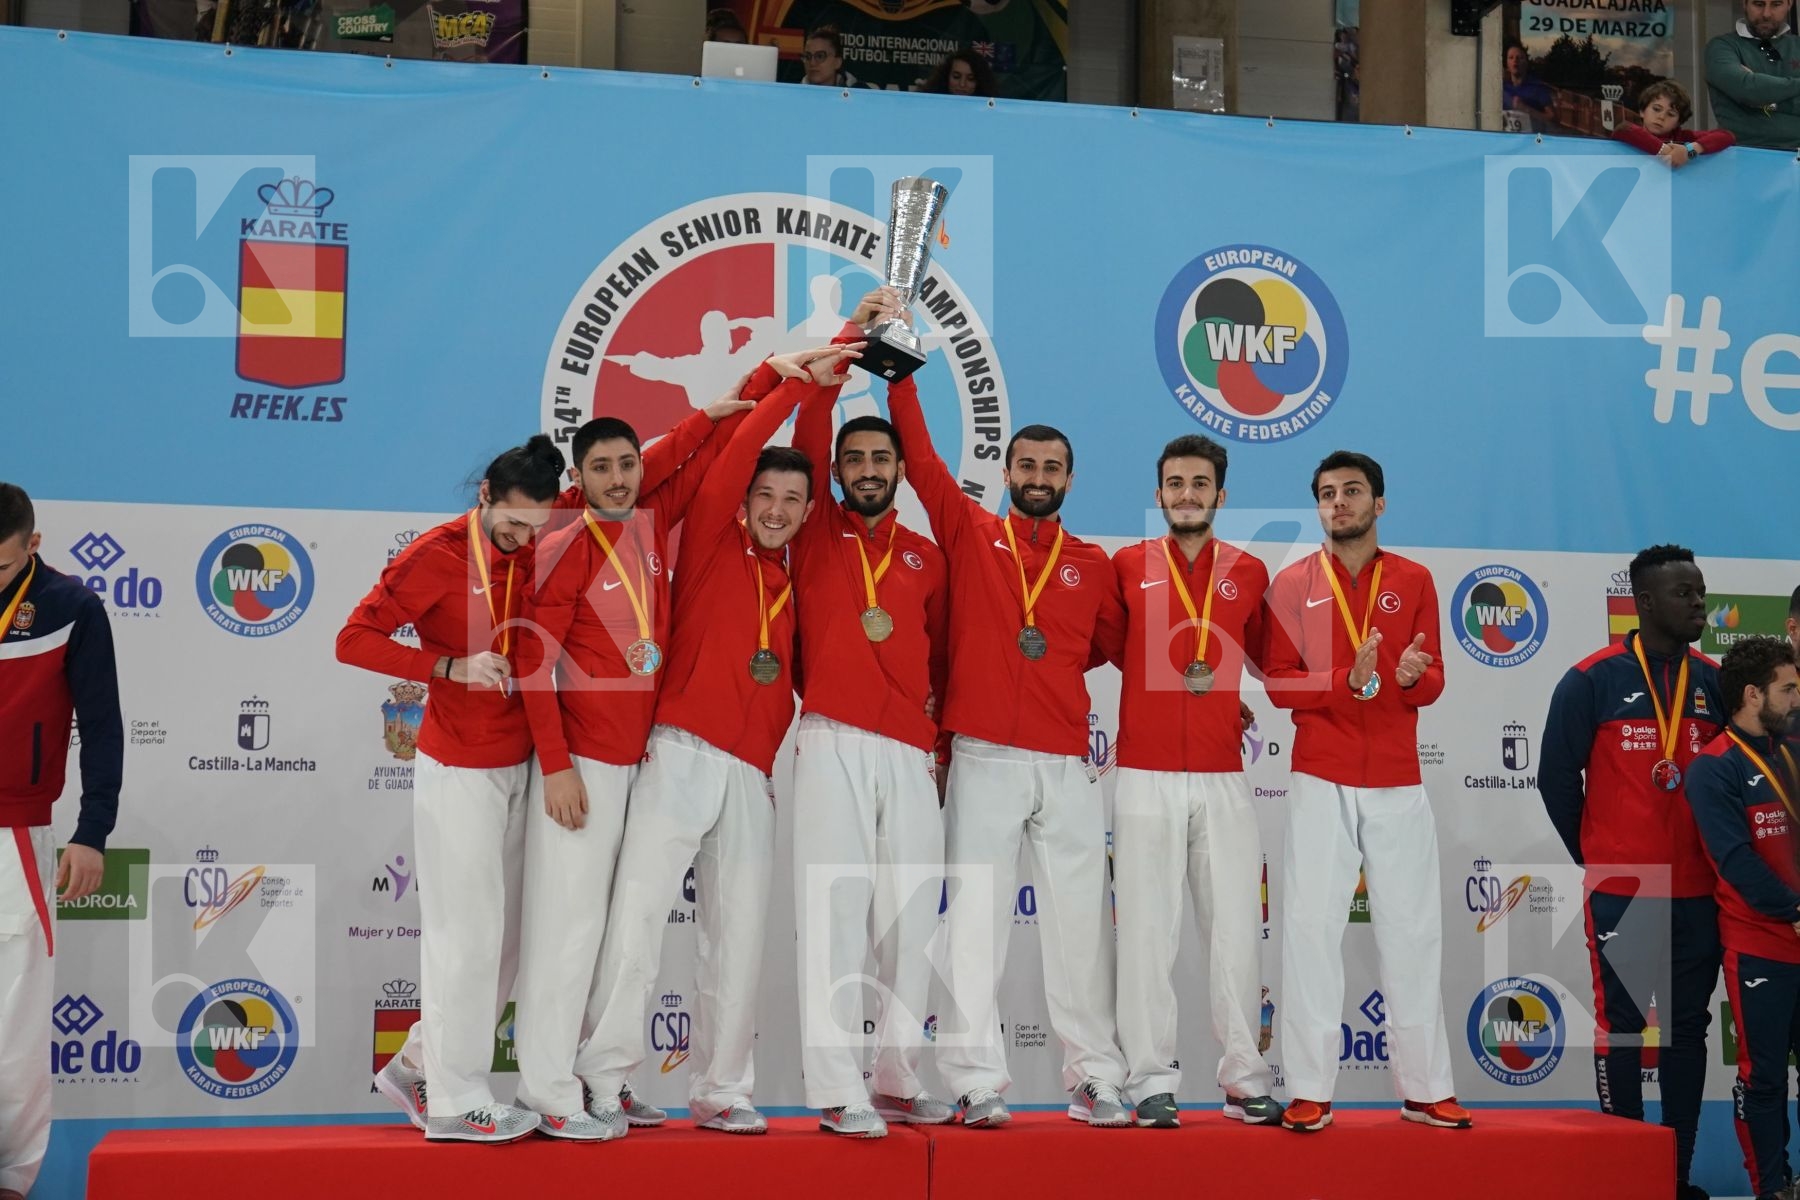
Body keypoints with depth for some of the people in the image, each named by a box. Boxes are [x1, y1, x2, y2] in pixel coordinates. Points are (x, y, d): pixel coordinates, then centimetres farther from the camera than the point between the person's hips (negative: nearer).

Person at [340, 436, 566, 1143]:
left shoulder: (535, 551, 4)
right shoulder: (437, 555, -12)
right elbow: (355, 639, -14)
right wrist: (451, 667, -21)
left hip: (520, 766, 7)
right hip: (459, 772, -7)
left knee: (505, 935, 11)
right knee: (468, 933, -5)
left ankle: (419, 1066, 25)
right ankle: (455, 1103, 5)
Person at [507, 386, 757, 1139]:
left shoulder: (651, 526, 9)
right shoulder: (568, 548, -9)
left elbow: (695, 463, 25)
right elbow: (533, 661, -12)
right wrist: (556, 767, -16)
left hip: (642, 758, 7)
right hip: (582, 763, -7)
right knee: (568, 922, -6)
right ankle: (550, 1095, -2)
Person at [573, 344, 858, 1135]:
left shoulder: (796, 582, 18)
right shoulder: (712, 544, 4)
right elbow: (738, 452, -5)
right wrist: (793, 381, -6)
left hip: (752, 774, 5)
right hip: (683, 754, -5)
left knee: (739, 937, 4)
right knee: (638, 913, -9)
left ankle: (722, 1090, 9)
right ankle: (603, 1078, -4)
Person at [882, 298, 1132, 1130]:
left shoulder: (1093, 565, 13)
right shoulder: (968, 533, 7)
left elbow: (1112, 645, 21)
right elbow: (918, 454, 0)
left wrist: (1043, 662, 5)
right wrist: (897, 364, -5)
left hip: (1069, 765, 2)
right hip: (984, 758, -2)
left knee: (1081, 921, 4)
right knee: (975, 920, -3)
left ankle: (1095, 1078, 11)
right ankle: (976, 1082, 1)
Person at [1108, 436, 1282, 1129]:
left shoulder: (1250, 573, 9)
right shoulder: (1128, 566, 5)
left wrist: (1228, 698, 8)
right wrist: (1175, 680, 4)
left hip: (1223, 778, 2)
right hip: (1146, 776, -1)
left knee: (1236, 927, 2)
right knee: (1147, 929, -2)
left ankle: (1245, 1079, 10)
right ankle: (1152, 1082, 4)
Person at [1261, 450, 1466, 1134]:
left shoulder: (1414, 581, 9)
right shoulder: (1294, 585, 4)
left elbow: (1434, 684, 6)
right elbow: (1279, 684, -3)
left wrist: (1411, 674, -17)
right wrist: (1349, 679, -18)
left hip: (1398, 782, 2)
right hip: (1321, 781, -1)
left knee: (1413, 929, 5)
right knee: (1312, 927, -4)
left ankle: (1425, 1088, 13)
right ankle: (1309, 1091, 1)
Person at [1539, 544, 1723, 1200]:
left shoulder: (1714, 682, 7)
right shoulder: (1593, 680, -6)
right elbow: (1556, 776, -1)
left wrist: (1718, 853, 11)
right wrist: (1594, 855, 6)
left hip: (1696, 893, 5)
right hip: (1621, 892, -4)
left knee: (1687, 1029, 9)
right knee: (1621, 1027, 1)